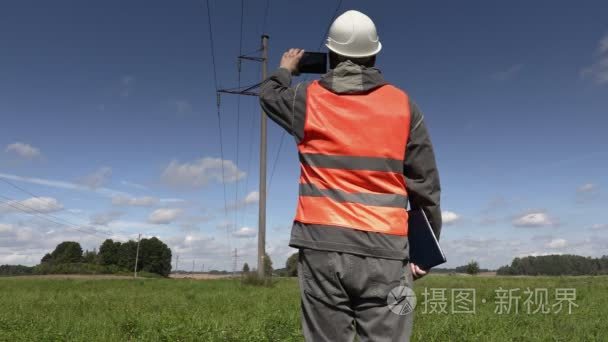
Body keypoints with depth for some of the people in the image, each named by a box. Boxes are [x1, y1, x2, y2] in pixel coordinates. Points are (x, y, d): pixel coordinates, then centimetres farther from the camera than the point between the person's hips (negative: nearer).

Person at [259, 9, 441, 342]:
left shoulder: (308, 99, 6)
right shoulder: (402, 105, 6)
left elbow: (269, 95, 30)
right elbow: (425, 186, 6)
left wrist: (285, 69, 49)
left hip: (322, 245, 1)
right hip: (384, 251, 0)